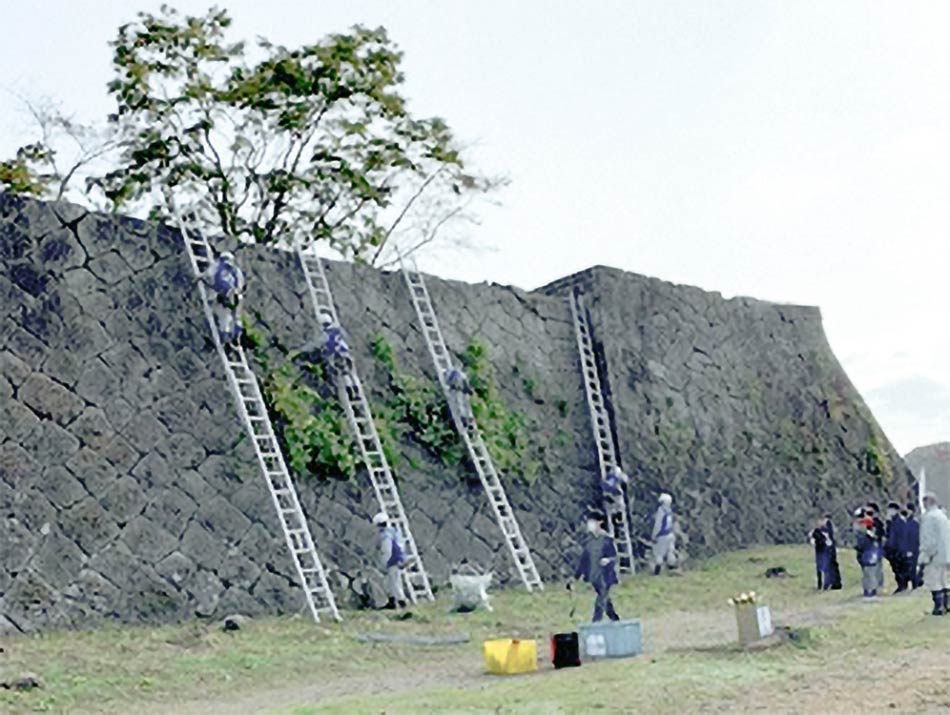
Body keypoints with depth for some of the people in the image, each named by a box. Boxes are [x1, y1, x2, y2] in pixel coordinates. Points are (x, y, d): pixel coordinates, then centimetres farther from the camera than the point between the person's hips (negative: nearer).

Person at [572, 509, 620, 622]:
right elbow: (584, 559, 12)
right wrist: (576, 576, 13)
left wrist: (608, 560, -32)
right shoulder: (589, 540, 6)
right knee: (606, 603, 16)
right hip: (594, 577, 6)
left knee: (600, 604, -10)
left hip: (605, 576, -6)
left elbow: (614, 557, -9)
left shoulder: (607, 539, -10)